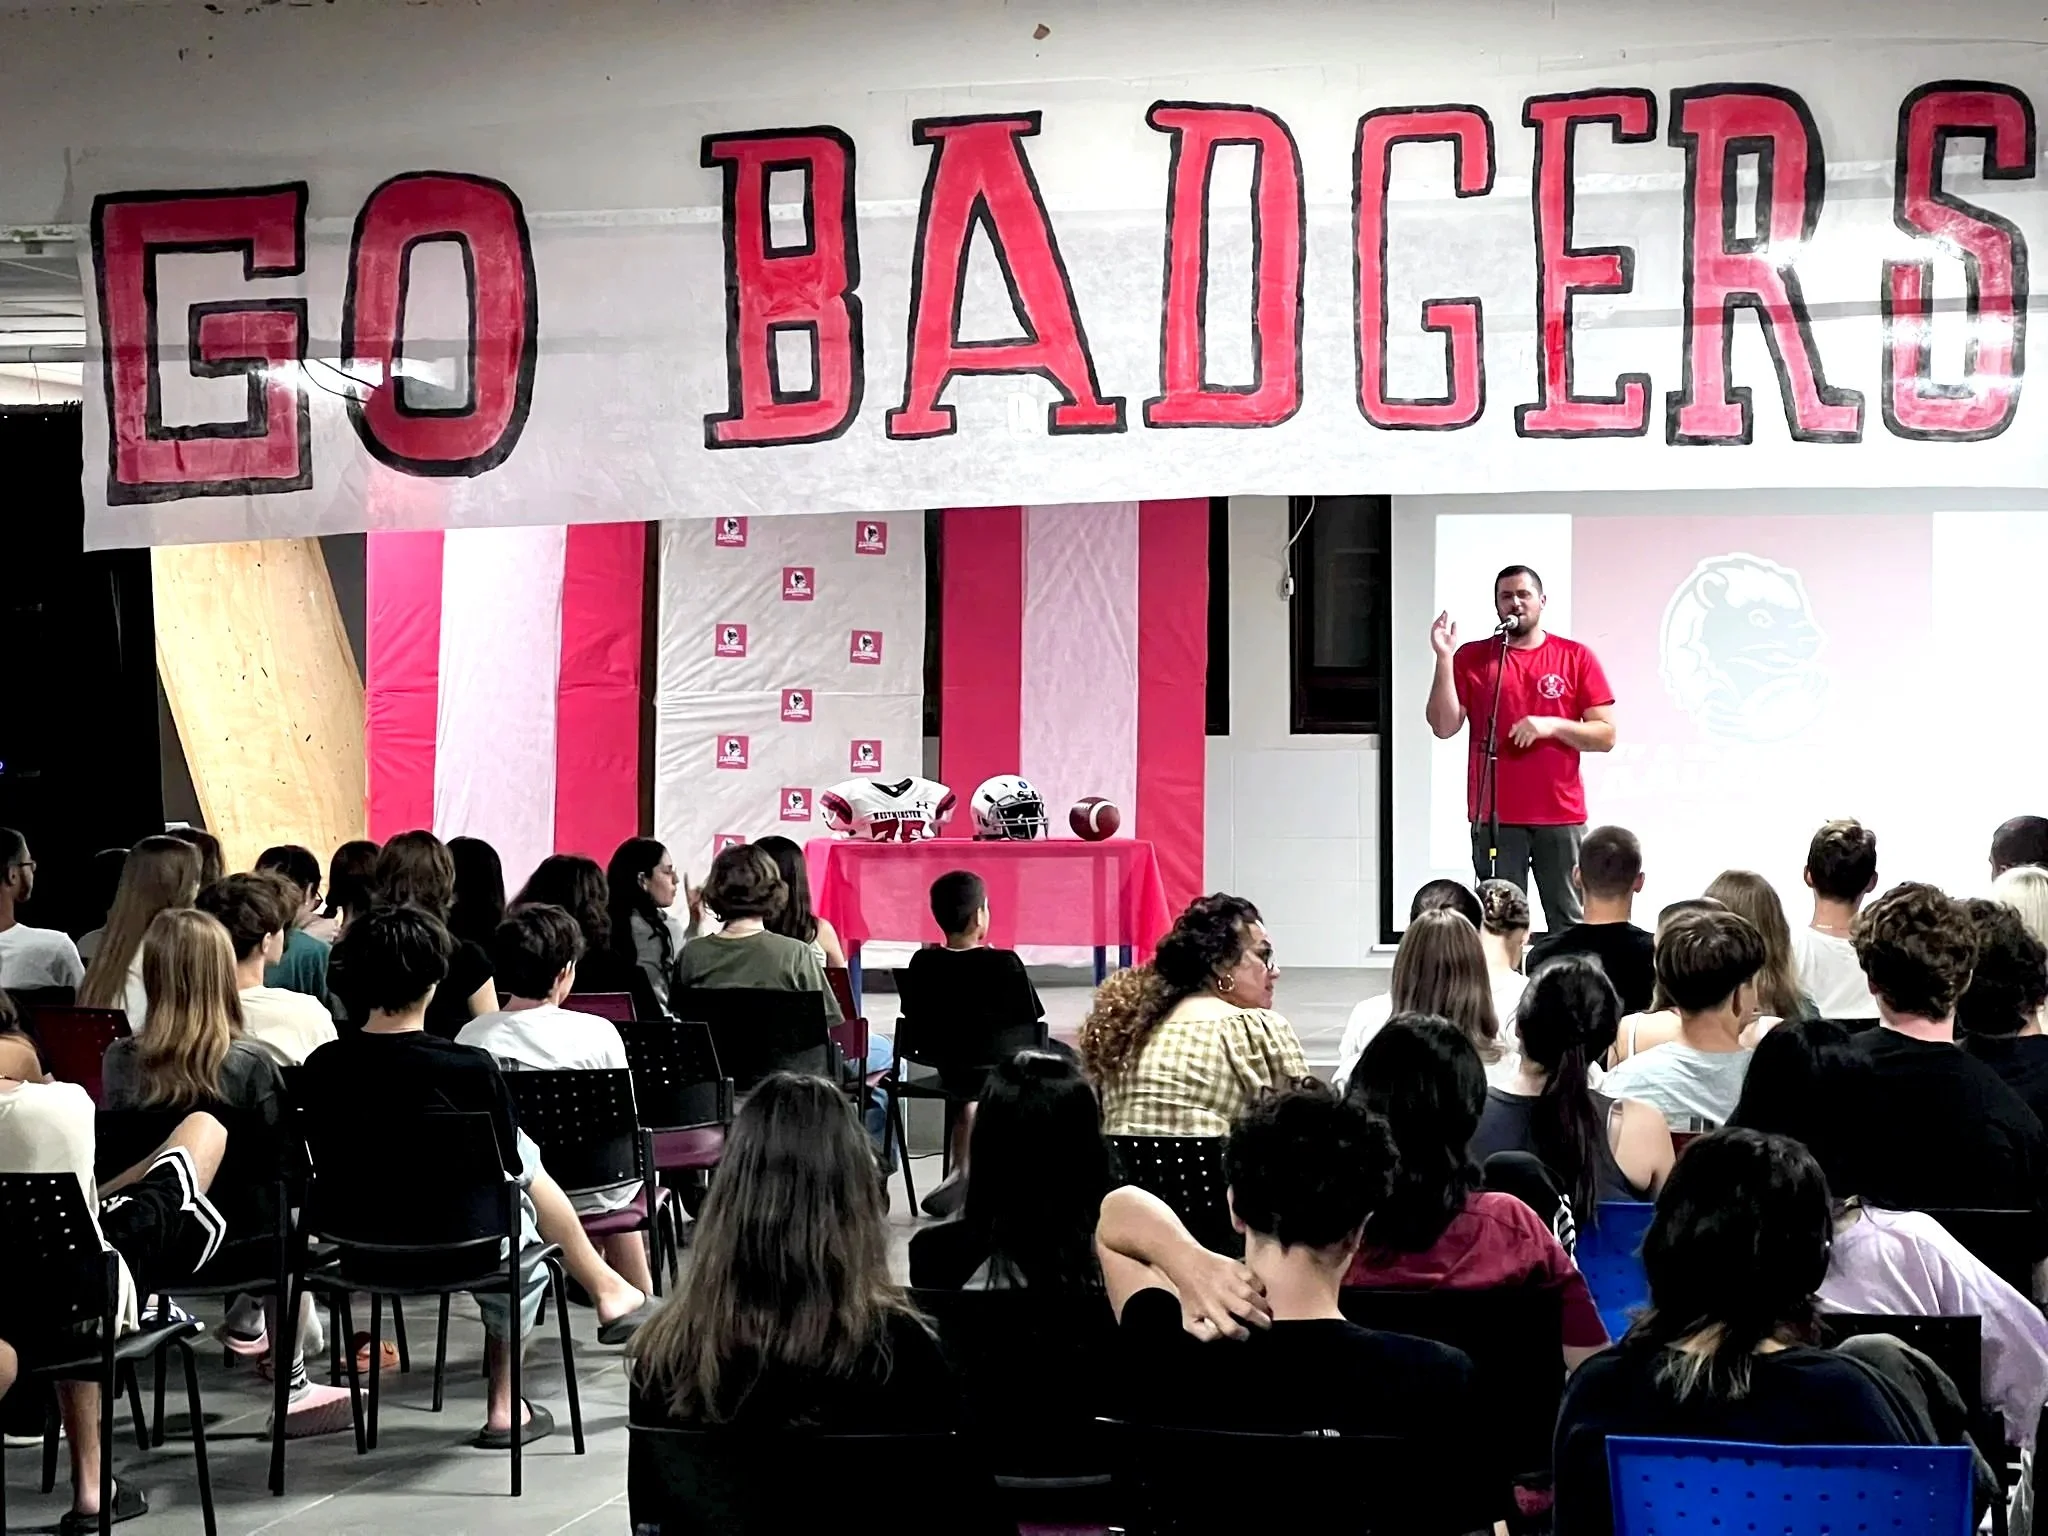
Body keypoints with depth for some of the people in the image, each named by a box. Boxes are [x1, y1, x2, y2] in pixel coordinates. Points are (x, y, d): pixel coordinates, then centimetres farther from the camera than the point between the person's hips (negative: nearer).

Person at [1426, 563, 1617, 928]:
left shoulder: (1576, 657, 6)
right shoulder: (1472, 658, 7)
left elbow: (1605, 735, 3)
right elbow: (1444, 727, -2)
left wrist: (1552, 725, -13)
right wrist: (1444, 658, -10)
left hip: (1561, 816, 0)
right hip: (1495, 817, 0)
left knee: (1570, 924, 1)